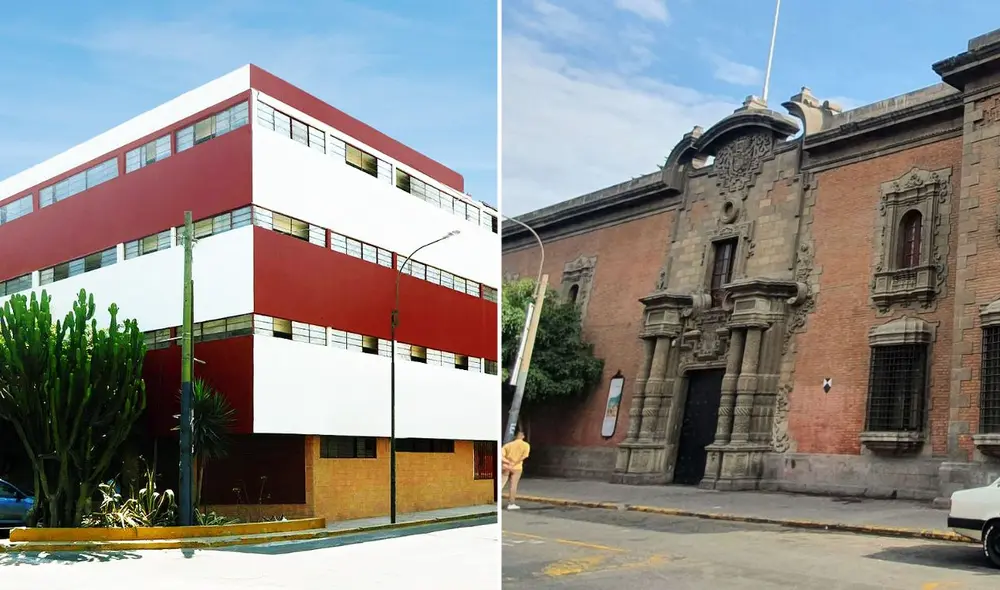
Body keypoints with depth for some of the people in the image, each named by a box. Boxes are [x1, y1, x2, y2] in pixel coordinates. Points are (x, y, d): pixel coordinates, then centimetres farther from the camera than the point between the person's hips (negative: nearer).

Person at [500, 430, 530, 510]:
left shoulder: (509, 444, 9)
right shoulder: (526, 445, 3)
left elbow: (500, 454, -5)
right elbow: (524, 456, -15)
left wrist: (508, 462, -12)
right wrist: (515, 463, -14)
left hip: (506, 467, 2)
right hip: (517, 467, -2)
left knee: (501, 484, 9)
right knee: (513, 485, 4)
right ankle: (511, 504, 7)